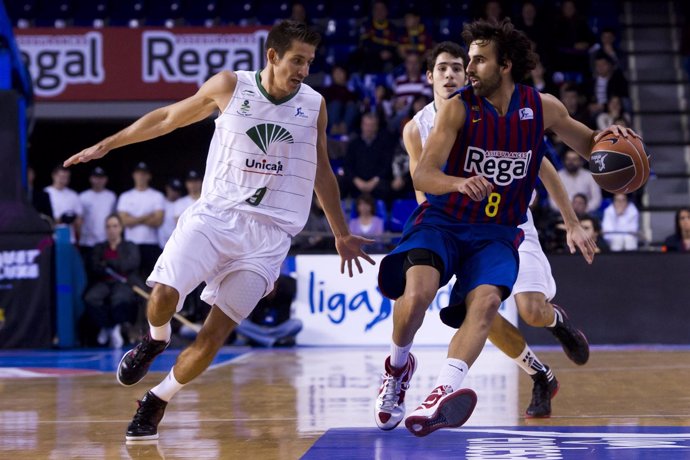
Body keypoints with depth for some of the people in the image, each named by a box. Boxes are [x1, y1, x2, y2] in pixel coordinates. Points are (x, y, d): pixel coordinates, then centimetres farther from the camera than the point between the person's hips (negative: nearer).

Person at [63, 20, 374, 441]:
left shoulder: (314, 105, 4)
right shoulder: (230, 87, -1)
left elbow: (322, 172, 18)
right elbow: (168, 118, 12)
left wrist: (342, 235, 22)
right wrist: (105, 145, 14)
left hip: (269, 234, 1)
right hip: (216, 214, -1)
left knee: (217, 331, -7)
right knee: (164, 294, -22)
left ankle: (156, 402, 13)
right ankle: (156, 340, 15)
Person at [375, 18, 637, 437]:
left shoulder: (542, 108, -1)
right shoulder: (459, 108, -10)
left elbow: (588, 145, 16)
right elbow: (422, 176, -17)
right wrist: (459, 184, -40)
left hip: (497, 233, 2)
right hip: (442, 222, -2)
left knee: (485, 302, -26)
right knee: (417, 291, -26)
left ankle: (441, 396, -42)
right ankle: (399, 366, 5)